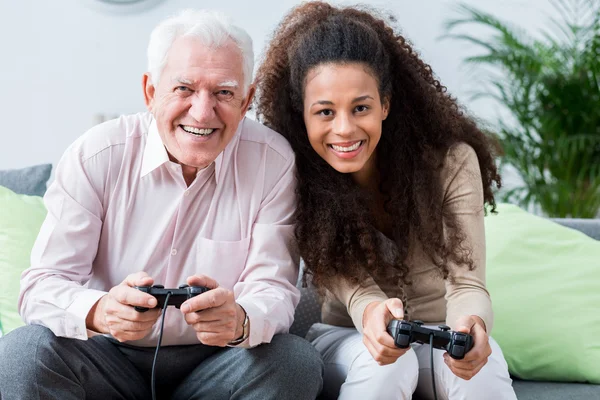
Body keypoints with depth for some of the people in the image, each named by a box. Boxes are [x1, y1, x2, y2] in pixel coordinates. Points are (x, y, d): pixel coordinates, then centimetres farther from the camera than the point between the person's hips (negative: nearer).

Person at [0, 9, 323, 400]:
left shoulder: (273, 162, -9)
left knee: (298, 361, -27)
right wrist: (99, 312, -38)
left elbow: (274, 290, -12)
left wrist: (241, 321, -38)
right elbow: (43, 285, -13)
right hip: (108, 358, 0)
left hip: (214, 365, 0)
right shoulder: (95, 156, -10)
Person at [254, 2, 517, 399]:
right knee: (384, 365, -35)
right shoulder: (296, 176, -16)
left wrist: (471, 325, -48)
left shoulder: (451, 161, -17)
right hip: (345, 334, 0)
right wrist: (371, 313, -48)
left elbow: (466, 285, -21)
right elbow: (353, 287, -21)